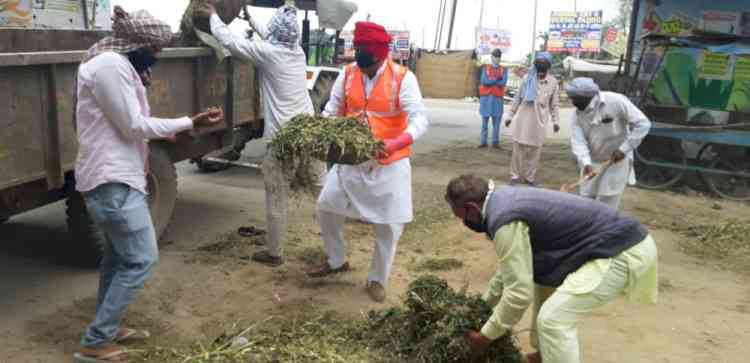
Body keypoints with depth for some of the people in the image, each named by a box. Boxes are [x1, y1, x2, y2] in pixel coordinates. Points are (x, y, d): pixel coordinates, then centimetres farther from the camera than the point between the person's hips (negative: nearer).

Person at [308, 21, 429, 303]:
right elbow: (332, 110, 4)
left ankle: (377, 280, 25)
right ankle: (336, 261, 34)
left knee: (389, 225, 4)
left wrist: (395, 144, -42)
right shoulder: (347, 74, -3)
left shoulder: (402, 78, -17)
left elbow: (420, 119, -25)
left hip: (389, 163, -4)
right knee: (326, 207, 10)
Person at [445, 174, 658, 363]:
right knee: (542, 279, 24)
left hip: (623, 252, -11)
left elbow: (519, 292, -17)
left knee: (553, 320, -15)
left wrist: (486, 336, -4)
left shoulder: (504, 219, -20)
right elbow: (511, 268, 26)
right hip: (615, 242, 11)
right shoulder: (506, 201, 12)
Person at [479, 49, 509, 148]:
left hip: (497, 98, 0)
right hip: (486, 98, 0)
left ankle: (495, 142, 4)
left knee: (496, 122, -2)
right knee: (484, 121, 2)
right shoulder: (485, 68, 9)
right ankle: (484, 142, 7)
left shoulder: (504, 70, 8)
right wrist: (497, 79, -7)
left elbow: (503, 83, -9)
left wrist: (490, 81, -7)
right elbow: (484, 81, -8)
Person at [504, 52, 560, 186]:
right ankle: (516, 175, 8)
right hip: (523, 118, 0)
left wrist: (556, 121, 2)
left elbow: (555, 104, 7)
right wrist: (510, 115, 7)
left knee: (535, 150, 3)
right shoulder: (528, 78, 2)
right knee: (518, 147, 0)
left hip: (539, 120, 0)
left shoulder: (553, 82, 2)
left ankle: (530, 177, 14)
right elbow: (518, 98, 7)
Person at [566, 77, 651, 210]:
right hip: (593, 162, 5)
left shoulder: (616, 101, -20)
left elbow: (643, 124, -18)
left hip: (617, 161, -5)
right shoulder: (578, 114, -5)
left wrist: (623, 149, -22)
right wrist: (585, 163, -33)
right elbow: (578, 140, -16)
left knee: (606, 206, -5)